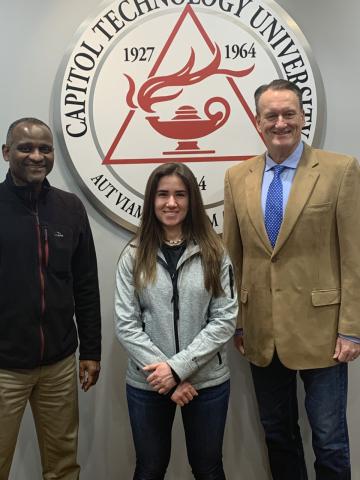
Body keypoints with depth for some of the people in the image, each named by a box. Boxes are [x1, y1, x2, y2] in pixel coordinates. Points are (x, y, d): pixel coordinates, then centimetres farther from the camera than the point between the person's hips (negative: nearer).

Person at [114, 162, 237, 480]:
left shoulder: (214, 253, -3)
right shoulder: (134, 256, -3)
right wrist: (164, 373, -14)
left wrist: (178, 367, -15)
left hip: (208, 382, 0)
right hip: (147, 384, 0)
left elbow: (225, 320, -7)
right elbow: (126, 325, -6)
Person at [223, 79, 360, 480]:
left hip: (319, 330, -3)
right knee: (277, 434, 19)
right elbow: (233, 256, 8)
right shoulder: (237, 177, 4)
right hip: (261, 333, 4)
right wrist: (235, 321, 8)